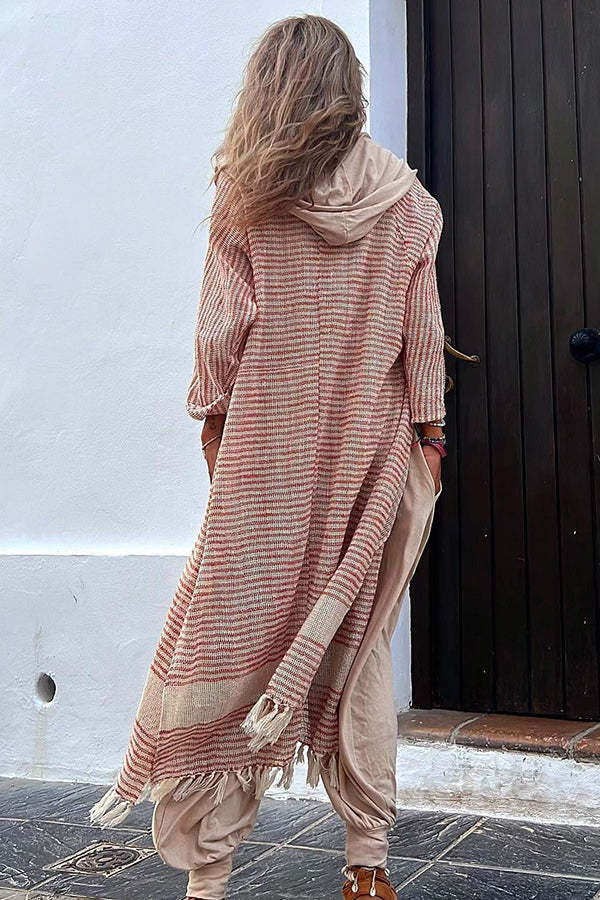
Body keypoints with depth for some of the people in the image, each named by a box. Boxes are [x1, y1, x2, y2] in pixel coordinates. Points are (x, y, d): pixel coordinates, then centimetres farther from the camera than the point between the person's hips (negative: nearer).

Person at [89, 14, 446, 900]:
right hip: (372, 448, 3)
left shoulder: (248, 197, -1)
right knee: (360, 644, 10)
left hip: (269, 450, -2)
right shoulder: (404, 200, 4)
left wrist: (213, 418, 8)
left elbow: (222, 324, -2)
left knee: (233, 643, 4)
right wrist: (429, 435, 9)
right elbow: (422, 334, 4)